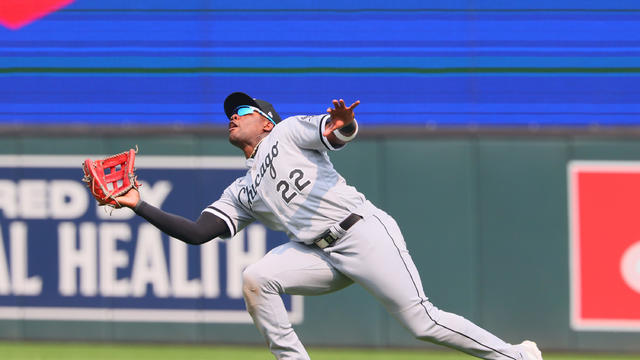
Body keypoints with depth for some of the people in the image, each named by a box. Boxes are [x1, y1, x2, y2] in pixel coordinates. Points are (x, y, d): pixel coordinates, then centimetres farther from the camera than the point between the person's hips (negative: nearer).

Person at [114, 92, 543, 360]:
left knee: (421, 321, -14)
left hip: (363, 230, -6)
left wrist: (341, 125, -38)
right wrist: (138, 205, 6)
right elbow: (197, 233, 13)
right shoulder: (240, 194, 23)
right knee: (256, 278, -16)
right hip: (320, 253, 6)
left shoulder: (288, 132, 8)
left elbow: (335, 133, -11)